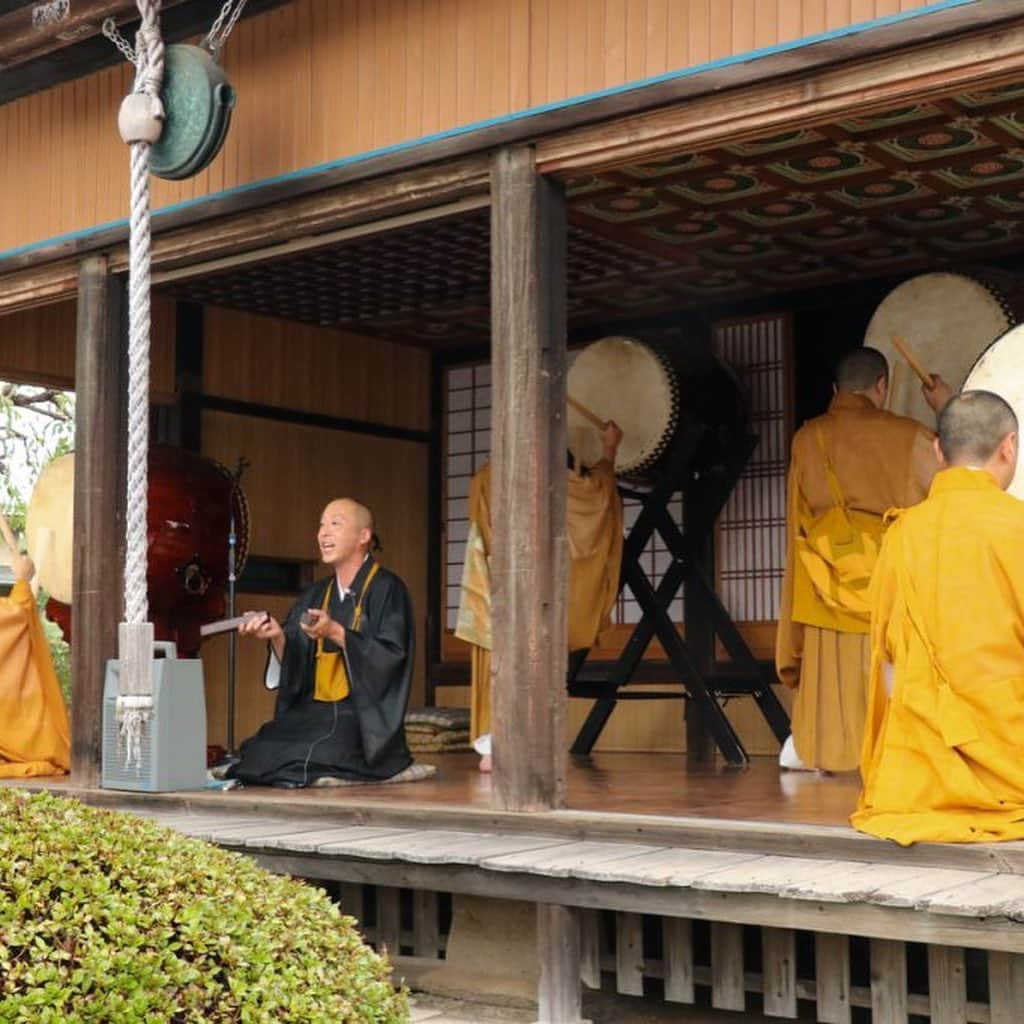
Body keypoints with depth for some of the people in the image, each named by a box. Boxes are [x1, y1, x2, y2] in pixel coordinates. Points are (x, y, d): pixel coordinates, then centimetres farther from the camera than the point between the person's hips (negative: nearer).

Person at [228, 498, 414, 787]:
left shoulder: (386, 589, -4)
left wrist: (336, 634, -24)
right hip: (314, 711, 5)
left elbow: (392, 655, -15)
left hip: (365, 717, -5)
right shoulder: (316, 595, 15)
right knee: (258, 750, -19)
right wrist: (278, 637, -11)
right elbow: (293, 668, 10)